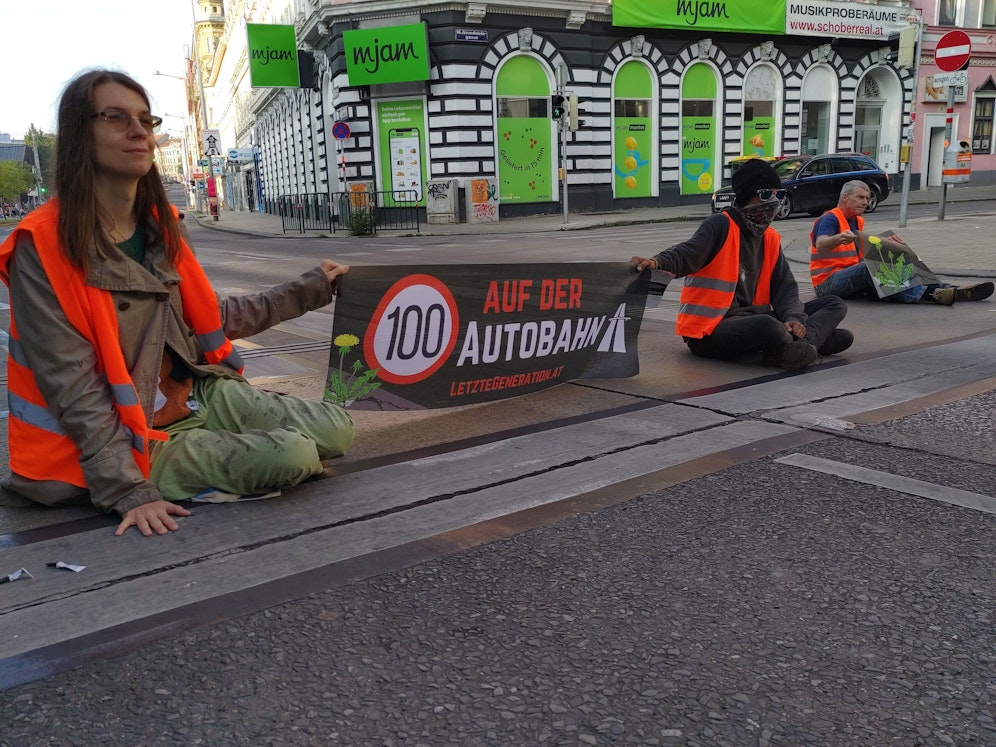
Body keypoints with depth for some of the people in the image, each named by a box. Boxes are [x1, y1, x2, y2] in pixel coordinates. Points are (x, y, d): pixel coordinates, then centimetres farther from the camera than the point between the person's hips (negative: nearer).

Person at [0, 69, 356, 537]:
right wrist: (130, 493, -24)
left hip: (197, 395, 7)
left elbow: (212, 317, 14)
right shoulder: (43, 247, -17)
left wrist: (310, 289, 17)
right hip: (129, 440, -7)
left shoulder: (162, 225, 5)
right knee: (292, 455, -22)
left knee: (337, 431, -4)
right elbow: (73, 386, -20)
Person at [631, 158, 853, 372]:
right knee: (769, 326, -40)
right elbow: (687, 253, -28)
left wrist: (793, 319, -15)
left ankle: (798, 344, -20)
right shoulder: (721, 225, -11)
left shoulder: (771, 238, 11)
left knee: (834, 305, 6)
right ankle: (816, 340, -11)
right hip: (709, 330, -8)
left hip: (750, 320, 9)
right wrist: (657, 263, -51)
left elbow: (785, 286, 7)